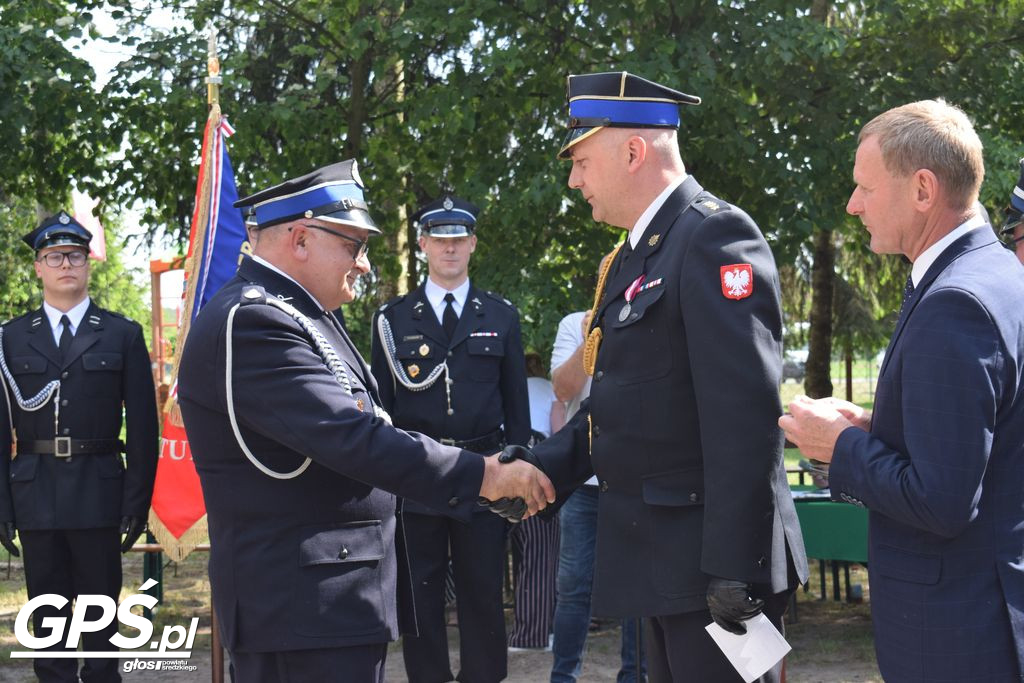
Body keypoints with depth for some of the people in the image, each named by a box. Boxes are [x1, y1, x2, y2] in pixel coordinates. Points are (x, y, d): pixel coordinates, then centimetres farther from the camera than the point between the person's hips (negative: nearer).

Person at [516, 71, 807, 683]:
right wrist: (540, 468, 4)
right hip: (663, 562, 9)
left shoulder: (715, 235, -14)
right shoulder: (635, 255, 16)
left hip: (709, 562, -9)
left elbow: (745, 416, -21)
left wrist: (733, 567, -23)